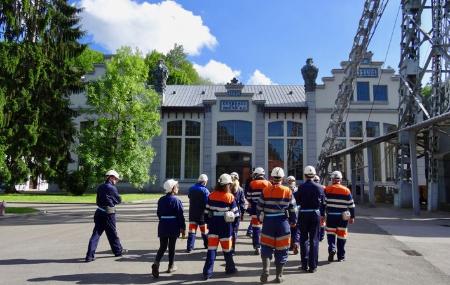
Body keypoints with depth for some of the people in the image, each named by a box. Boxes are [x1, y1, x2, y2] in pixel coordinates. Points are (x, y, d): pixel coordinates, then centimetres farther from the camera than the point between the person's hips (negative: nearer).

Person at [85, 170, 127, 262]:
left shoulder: (100, 187, 11)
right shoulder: (112, 188, -12)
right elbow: (119, 200, -4)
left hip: (99, 212, 6)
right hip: (109, 213, -6)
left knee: (96, 233, 4)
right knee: (112, 233, 8)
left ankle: (90, 255, -2)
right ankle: (118, 250, 25)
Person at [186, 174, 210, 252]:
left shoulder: (191, 189, 1)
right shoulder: (205, 190, -16)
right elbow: (207, 203, -17)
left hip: (192, 213, 3)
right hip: (202, 214, -3)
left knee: (192, 230, 4)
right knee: (204, 230, 14)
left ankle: (189, 247, -3)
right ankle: (207, 244, 29)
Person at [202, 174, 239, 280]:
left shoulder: (211, 195, 0)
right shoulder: (229, 197, -11)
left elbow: (206, 212, 5)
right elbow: (235, 213, -7)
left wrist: (208, 223, 14)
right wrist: (235, 220, 9)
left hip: (213, 225, 3)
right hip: (225, 226, -3)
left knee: (211, 249, 3)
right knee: (227, 248, 14)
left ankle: (207, 272, -2)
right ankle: (230, 268, 31)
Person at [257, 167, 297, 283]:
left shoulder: (265, 191, -3)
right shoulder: (288, 191, -2)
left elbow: (259, 207, 1)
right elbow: (293, 209, 2)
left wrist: (260, 218, 18)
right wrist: (293, 221, 15)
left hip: (268, 222, 0)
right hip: (283, 222, 0)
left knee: (266, 247, 11)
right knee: (281, 250, 9)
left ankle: (265, 270, -6)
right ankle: (279, 275, 15)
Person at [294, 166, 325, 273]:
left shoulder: (301, 187, -10)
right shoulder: (319, 187, -2)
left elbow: (297, 201, -7)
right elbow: (323, 203, 3)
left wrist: (294, 194, 11)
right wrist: (322, 215, 14)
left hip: (303, 214, -1)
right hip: (315, 214, 1)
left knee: (304, 239, 10)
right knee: (314, 240, 7)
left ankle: (305, 265, 14)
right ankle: (313, 266, 9)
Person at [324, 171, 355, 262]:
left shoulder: (327, 189, -3)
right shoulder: (346, 190, 2)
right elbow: (351, 205, 5)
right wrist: (352, 217, 12)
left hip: (331, 216, -1)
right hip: (343, 217, 1)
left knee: (331, 233, 10)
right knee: (341, 235, 8)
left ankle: (332, 249, -13)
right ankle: (341, 256, 15)